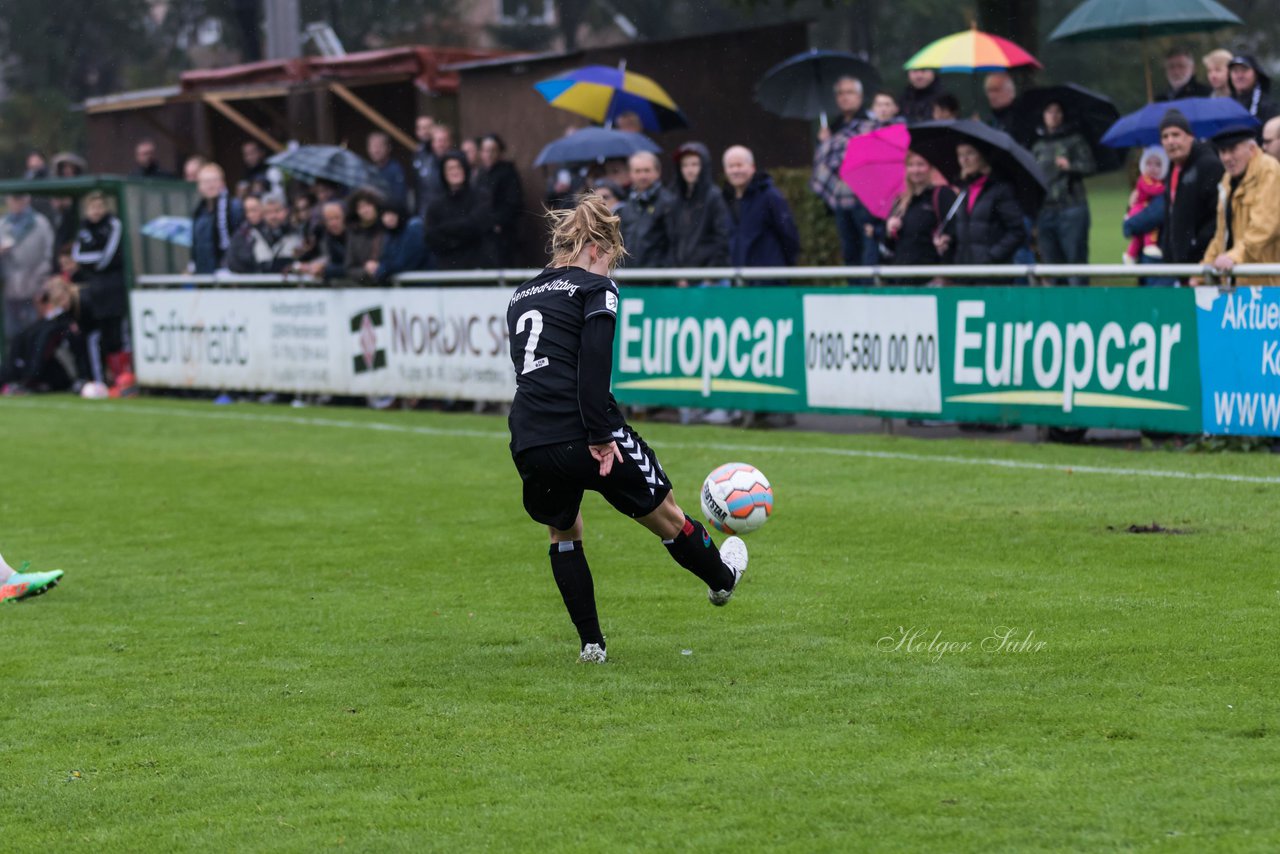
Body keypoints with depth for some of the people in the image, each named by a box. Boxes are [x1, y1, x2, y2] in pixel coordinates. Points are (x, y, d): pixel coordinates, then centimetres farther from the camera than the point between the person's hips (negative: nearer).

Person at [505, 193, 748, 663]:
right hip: (579, 435, -6)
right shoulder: (595, 287, -1)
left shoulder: (521, 296, 21)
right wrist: (599, 437, -16)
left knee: (562, 532, 28)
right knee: (665, 514, 18)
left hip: (528, 444, 6)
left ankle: (590, 643, 25)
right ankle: (722, 579, 39)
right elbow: (593, 364, -15)